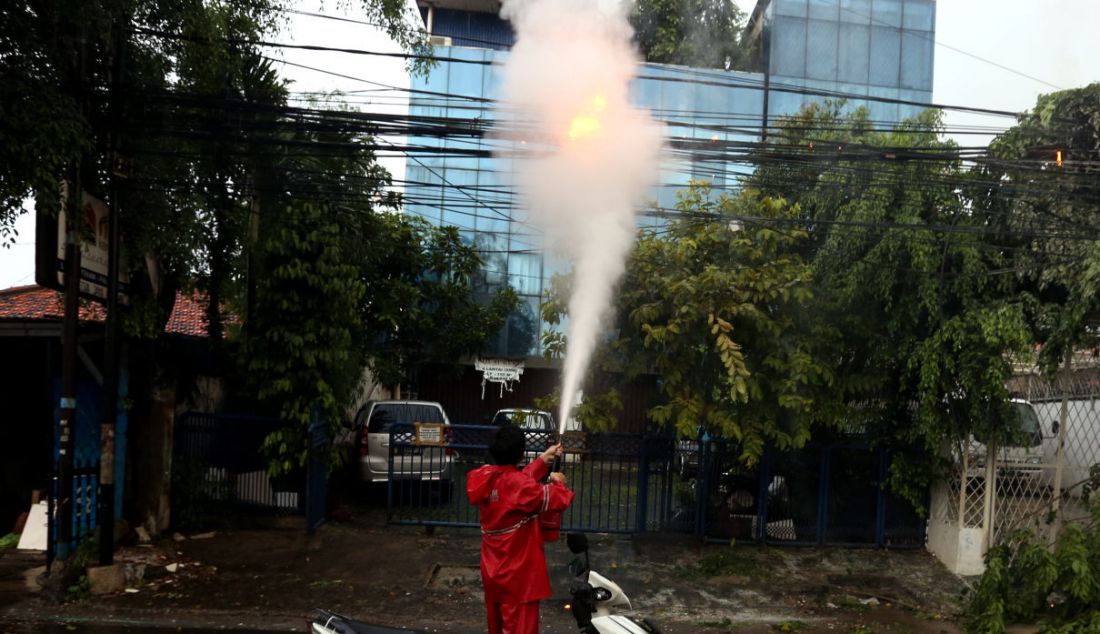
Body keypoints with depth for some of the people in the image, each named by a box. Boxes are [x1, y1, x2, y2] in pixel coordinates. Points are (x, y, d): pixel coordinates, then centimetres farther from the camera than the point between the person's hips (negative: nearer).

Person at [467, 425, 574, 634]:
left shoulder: (484, 479, 0)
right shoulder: (518, 484, -24)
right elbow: (559, 500, -20)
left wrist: (543, 459, 20)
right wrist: (558, 482, 1)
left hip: (493, 572, 8)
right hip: (518, 576, -8)